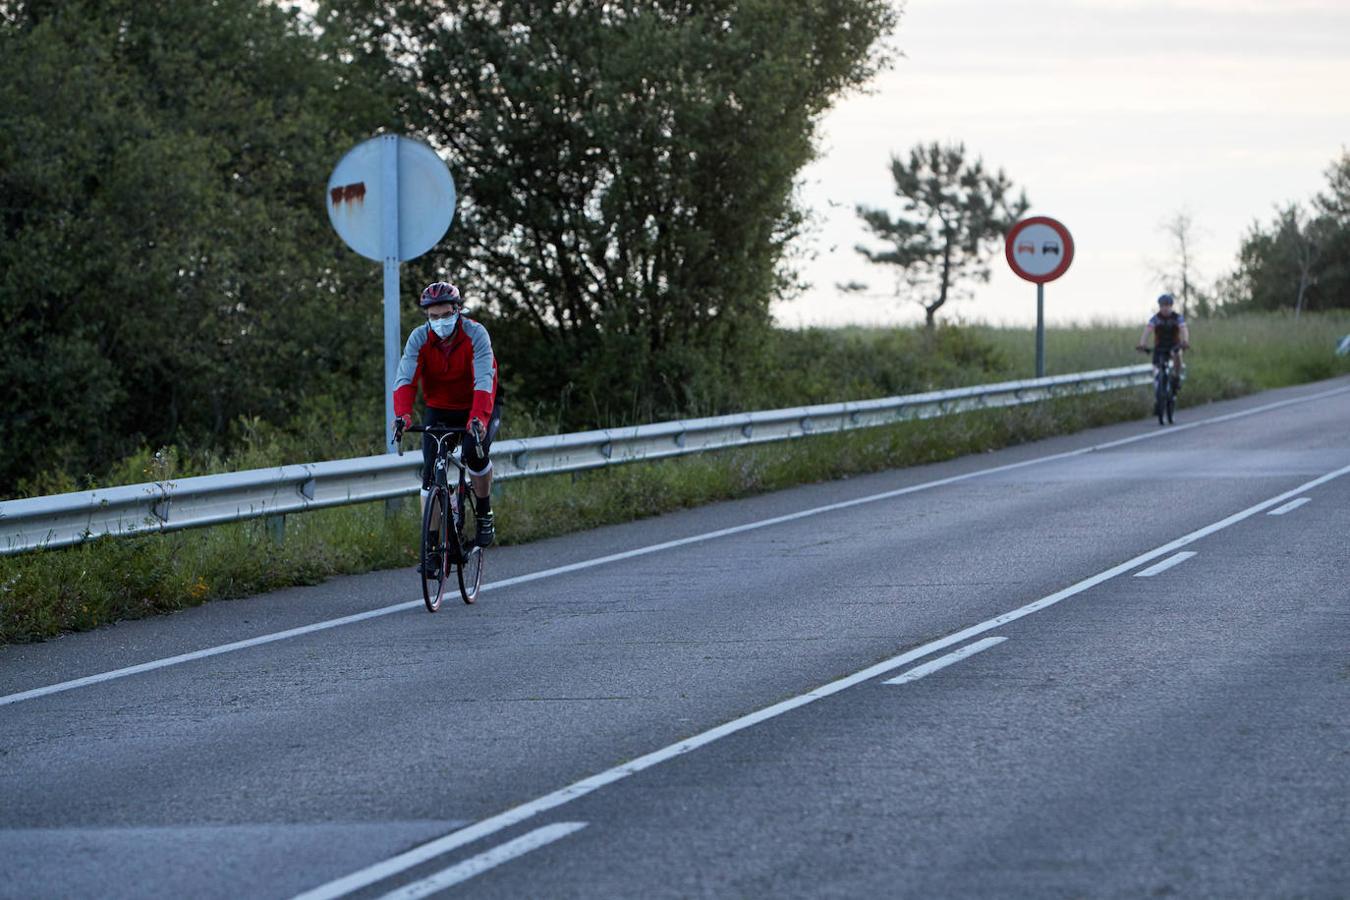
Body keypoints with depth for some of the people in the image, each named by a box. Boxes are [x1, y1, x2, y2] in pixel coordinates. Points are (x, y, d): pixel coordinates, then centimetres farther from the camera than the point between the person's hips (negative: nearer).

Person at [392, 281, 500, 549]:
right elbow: (404, 379, -26)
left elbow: (484, 381, -33)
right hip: (439, 410, 3)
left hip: (478, 408, -3)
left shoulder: (475, 334, -21)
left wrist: (478, 418, -50)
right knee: (431, 472, -10)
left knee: (475, 451, -30)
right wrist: (402, 414, -45)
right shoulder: (419, 337, -14)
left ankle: (485, 515, -8)